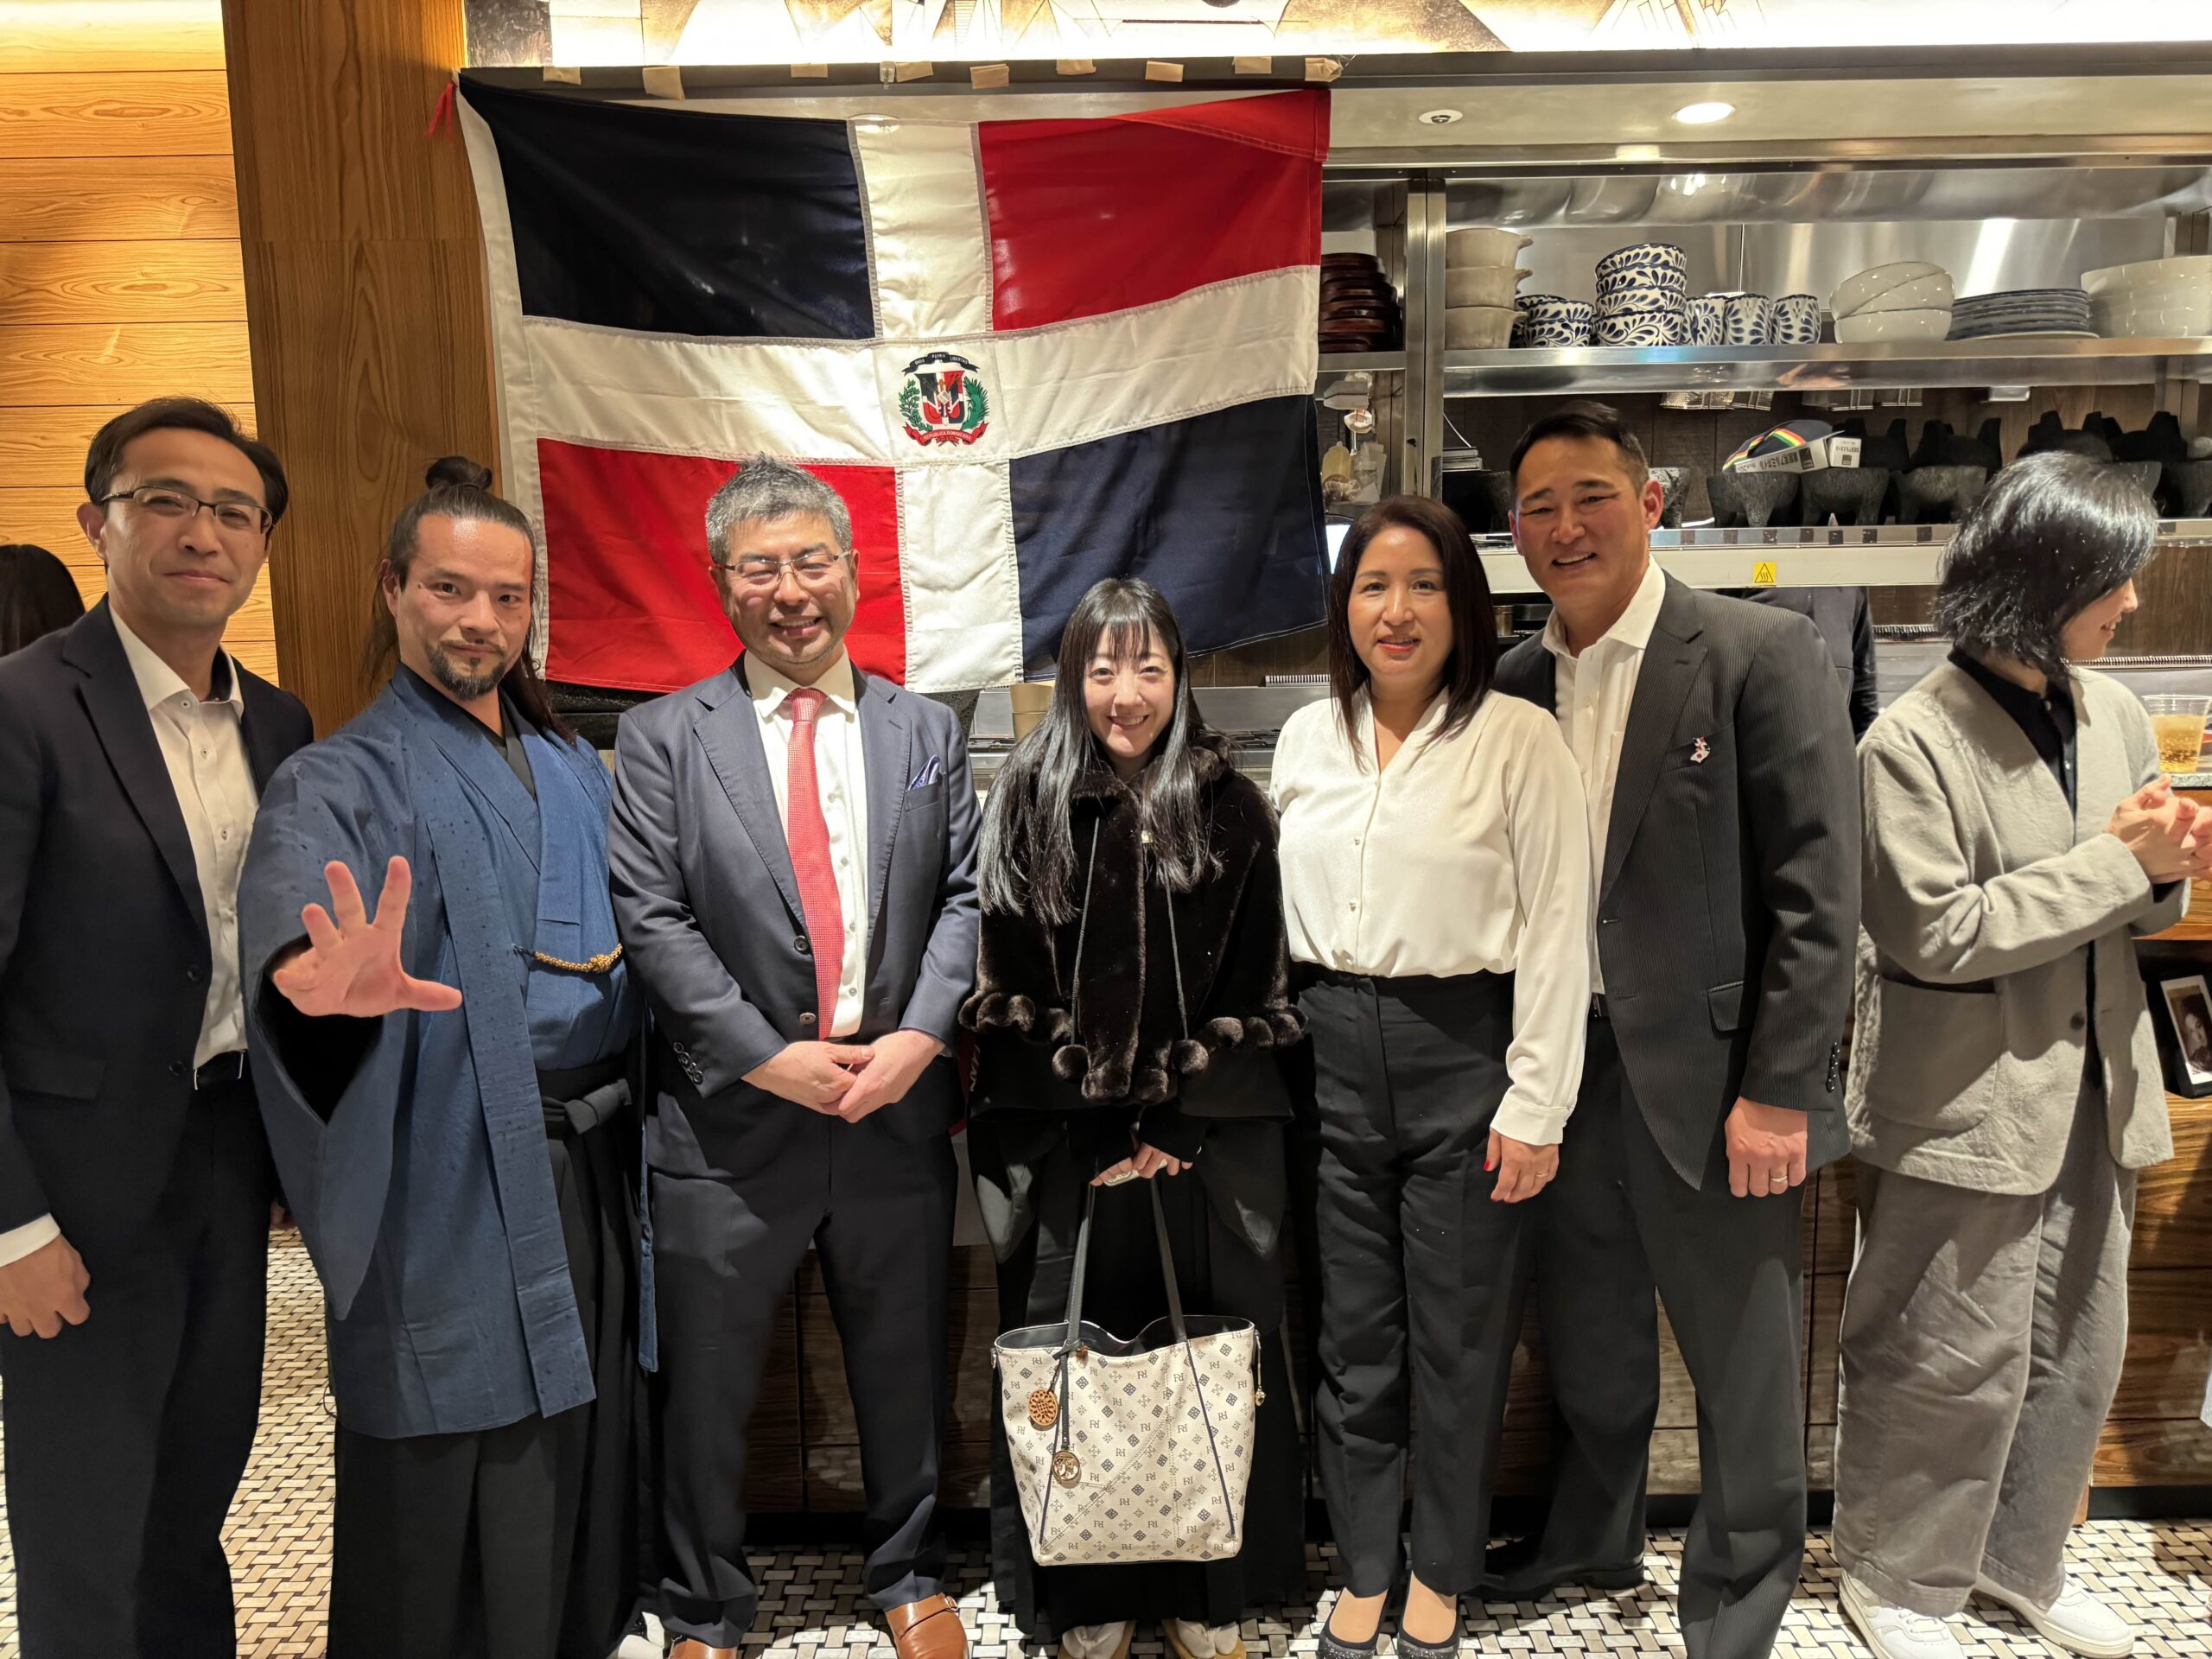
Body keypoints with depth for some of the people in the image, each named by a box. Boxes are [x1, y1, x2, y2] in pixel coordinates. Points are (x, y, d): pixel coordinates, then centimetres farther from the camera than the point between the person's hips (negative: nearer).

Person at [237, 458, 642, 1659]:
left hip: (590, 1158, 6)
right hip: (454, 1184, -6)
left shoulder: (572, 766, 10)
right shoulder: (347, 779, -10)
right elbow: (296, 879, -33)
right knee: (461, 1481, 5)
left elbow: (634, 921, 16)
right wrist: (323, 975, -53)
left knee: (582, 1439, 20)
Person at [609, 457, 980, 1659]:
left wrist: (921, 1035, -12)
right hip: (730, 1121, -2)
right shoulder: (660, 740, -1)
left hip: (898, 1110, 2)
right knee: (705, 1389, 12)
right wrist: (771, 1058, -15)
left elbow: (964, 897, 3)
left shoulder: (927, 732, 7)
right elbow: (652, 921, -8)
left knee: (905, 1368, 17)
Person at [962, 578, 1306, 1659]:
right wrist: (1093, 1135, -6)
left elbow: (1253, 991, 1)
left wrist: (1180, 1127, -7)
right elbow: (1007, 985, -1)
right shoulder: (1026, 803, 2)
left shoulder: (1230, 811, 3)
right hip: (1063, 1143, 0)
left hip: (1209, 1141, 1)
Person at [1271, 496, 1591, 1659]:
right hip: (1328, 1052, 4)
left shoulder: (1521, 740, -8)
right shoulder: (1305, 736, 6)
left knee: (1457, 1338, 11)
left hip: (1462, 1053, -3)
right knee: (1351, 1334, 14)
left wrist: (1535, 1105, -10)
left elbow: (1556, 931, -8)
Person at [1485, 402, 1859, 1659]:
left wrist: (1778, 1093, -16)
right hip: (1565, 1071, 5)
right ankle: (1591, 1544, 44)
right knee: (1587, 1347, 21)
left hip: (1711, 1078, -5)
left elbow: (1819, 891, -13)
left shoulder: (1763, 654, -9)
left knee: (1745, 1364, 10)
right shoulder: (1516, 682, 7)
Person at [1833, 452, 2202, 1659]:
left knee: (2078, 1349, 18)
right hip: (1967, 1100, -7)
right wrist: (2115, 862, -17)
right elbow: (1939, 932, -20)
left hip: (2094, 1090, 7)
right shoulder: (1914, 741, -16)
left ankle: (2020, 1556, 40)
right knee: (1955, 1362, 5)